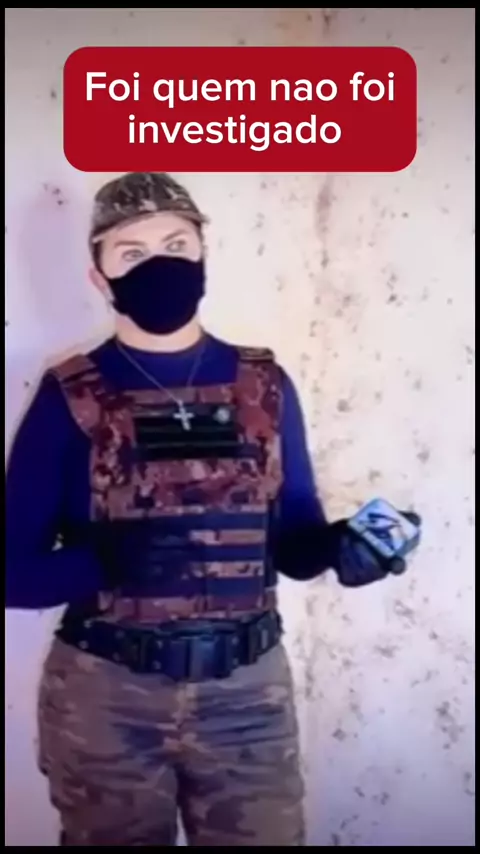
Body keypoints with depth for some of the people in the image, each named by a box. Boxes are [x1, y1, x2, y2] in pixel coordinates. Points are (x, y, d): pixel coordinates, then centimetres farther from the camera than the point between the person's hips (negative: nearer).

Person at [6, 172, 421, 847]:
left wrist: (342, 546, -16)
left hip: (248, 690, 2)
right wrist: (108, 562, -25)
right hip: (106, 695, -1)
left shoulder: (264, 386, 1)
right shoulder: (69, 399, -7)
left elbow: (293, 542, 5)